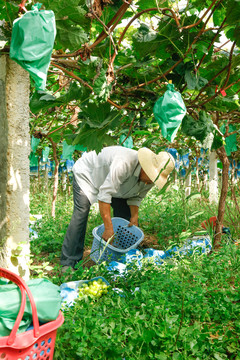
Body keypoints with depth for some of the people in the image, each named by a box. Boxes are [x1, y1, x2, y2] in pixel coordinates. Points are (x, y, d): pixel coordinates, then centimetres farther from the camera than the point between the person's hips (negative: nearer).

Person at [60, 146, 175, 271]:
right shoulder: (124, 163, -44)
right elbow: (105, 194, -46)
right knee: (81, 213, -21)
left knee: (124, 215, 0)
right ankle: (68, 263, -17)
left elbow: (136, 197, -2)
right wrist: (108, 228, -46)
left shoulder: (149, 178, -19)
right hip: (87, 172, -7)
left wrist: (134, 217, -20)